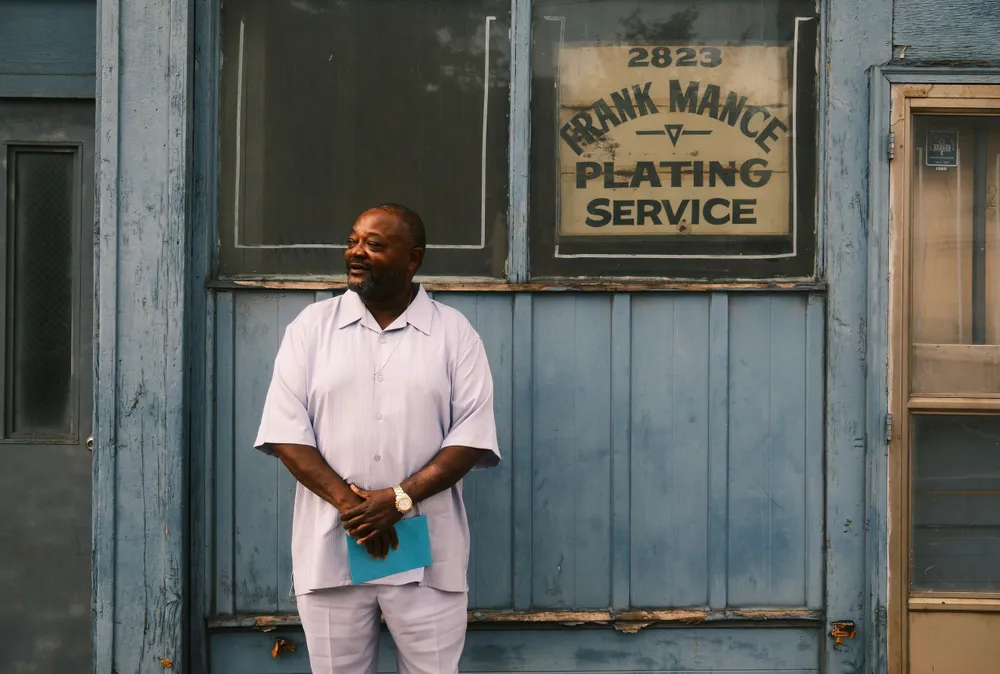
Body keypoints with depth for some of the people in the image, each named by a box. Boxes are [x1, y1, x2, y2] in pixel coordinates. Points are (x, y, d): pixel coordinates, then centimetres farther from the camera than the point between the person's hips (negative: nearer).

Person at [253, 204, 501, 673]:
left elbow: (473, 435, -4)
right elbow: (285, 430, -1)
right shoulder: (312, 326, 6)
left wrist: (399, 498, -16)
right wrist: (348, 501, -13)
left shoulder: (454, 332, 3)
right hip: (329, 547, 1)